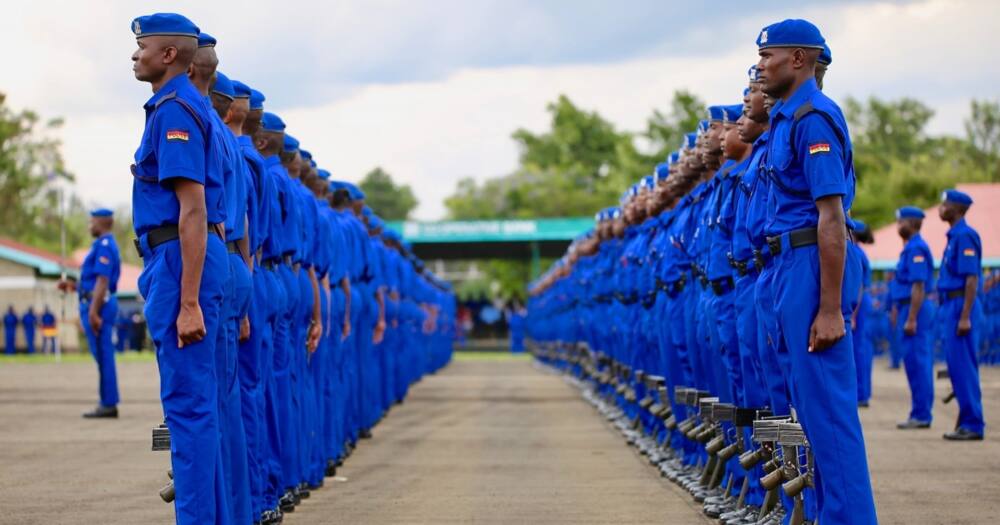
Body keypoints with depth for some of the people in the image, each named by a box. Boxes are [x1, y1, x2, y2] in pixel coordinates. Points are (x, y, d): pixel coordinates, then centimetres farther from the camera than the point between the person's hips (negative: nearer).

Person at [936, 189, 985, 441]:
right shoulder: (954, 235, 17)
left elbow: (971, 278, -19)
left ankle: (973, 425, -6)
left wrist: (965, 317, -23)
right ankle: (968, 421, 15)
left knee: (963, 365, -9)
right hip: (951, 306, 10)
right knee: (957, 365, 11)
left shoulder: (965, 236, -13)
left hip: (961, 306, -10)